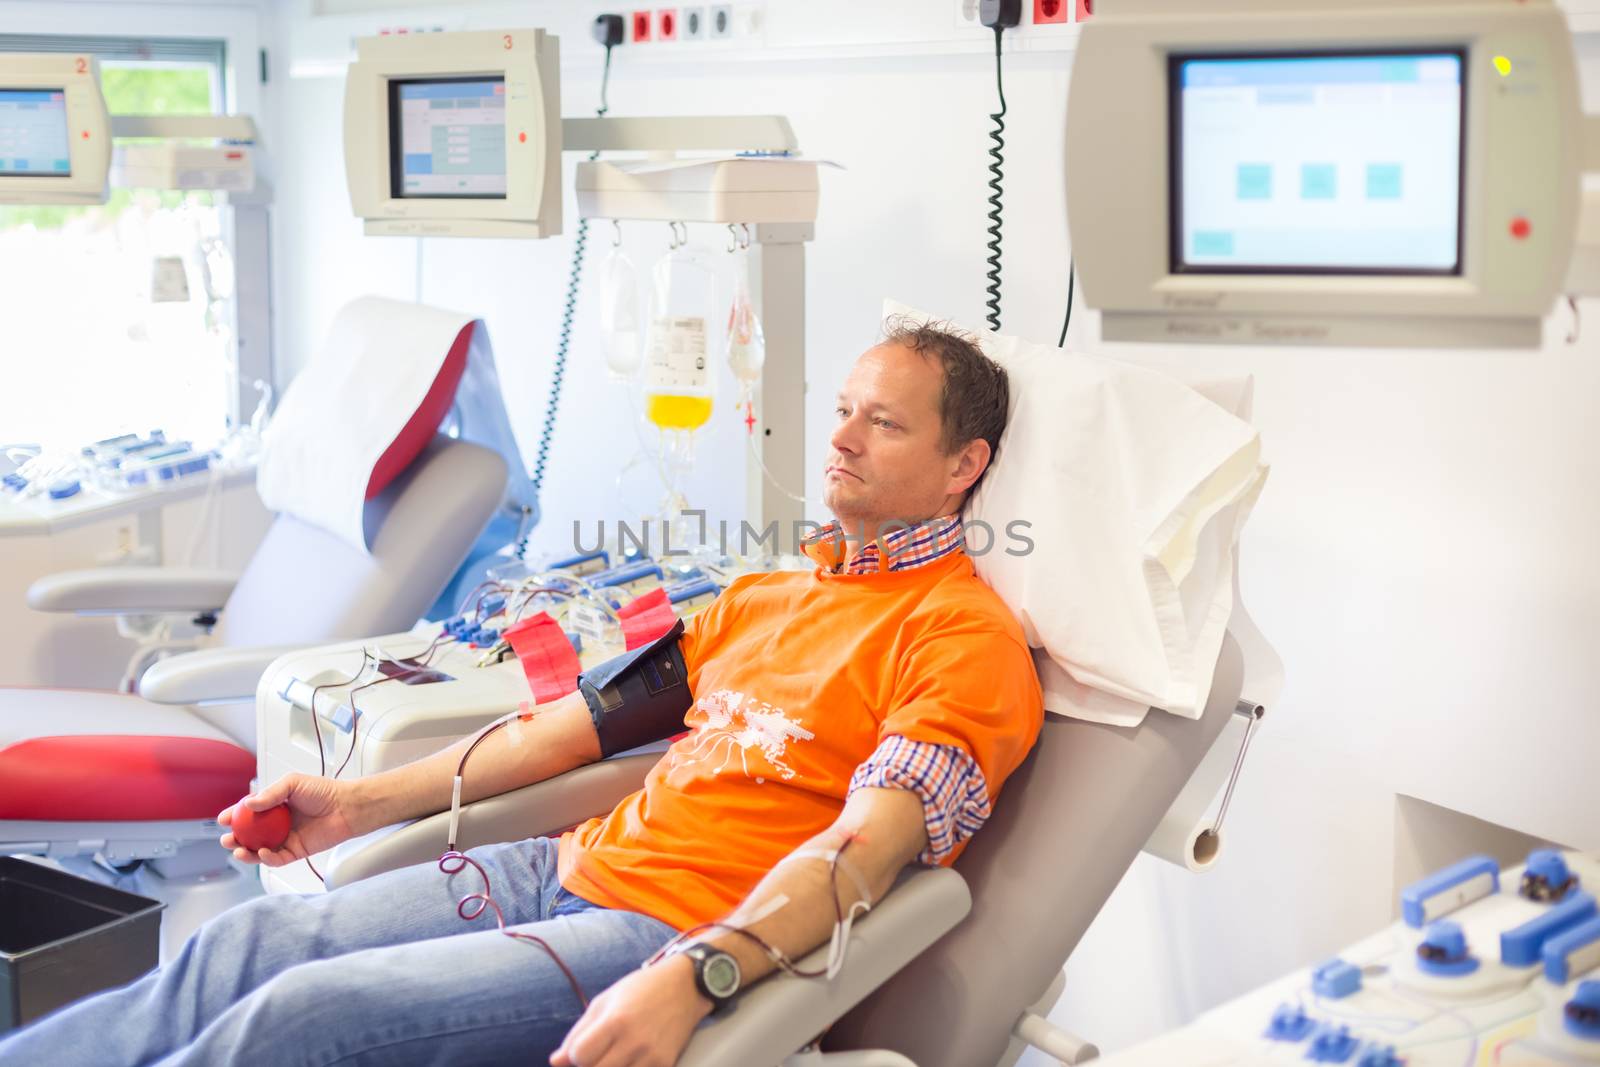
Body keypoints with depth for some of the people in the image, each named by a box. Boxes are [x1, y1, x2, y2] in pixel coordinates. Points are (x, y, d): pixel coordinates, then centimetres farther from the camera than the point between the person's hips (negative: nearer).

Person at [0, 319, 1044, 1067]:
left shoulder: (966, 637, -7)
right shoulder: (766, 596, 20)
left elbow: (868, 845, -21)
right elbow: (595, 717, 20)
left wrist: (692, 981, -36)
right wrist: (369, 800, 17)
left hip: (682, 930, -8)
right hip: (573, 864, 8)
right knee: (247, 942, -6)